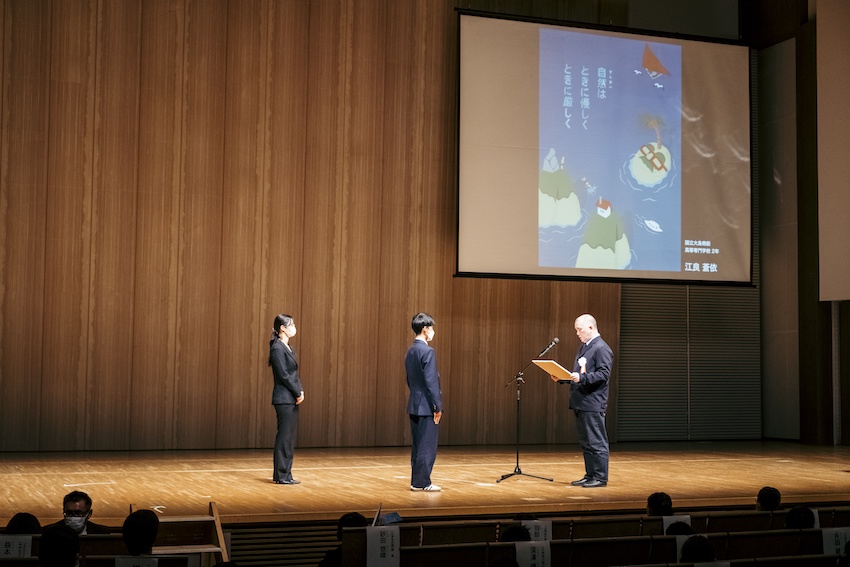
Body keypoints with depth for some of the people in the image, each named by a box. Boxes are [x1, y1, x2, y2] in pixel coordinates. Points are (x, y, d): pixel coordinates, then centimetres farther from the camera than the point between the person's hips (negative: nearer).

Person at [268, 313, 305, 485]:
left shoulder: (288, 348, 15)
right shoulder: (277, 348, -13)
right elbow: (283, 375, -17)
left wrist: (300, 391, 2)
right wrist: (298, 393, -11)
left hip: (292, 399, 9)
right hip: (284, 399, -9)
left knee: (290, 436, 11)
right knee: (285, 436, -5)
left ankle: (284, 474, 16)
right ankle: (281, 475, 0)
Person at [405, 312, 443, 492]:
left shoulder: (410, 351, 11)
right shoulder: (428, 352, -16)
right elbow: (431, 382, -19)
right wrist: (437, 406, -14)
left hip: (414, 405, 9)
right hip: (427, 406, -9)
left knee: (418, 445, 13)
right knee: (428, 446, -3)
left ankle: (416, 481, 16)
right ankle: (422, 482, -1)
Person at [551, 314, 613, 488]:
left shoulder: (601, 348, -11)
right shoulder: (583, 348, 19)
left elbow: (604, 374, -19)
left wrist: (582, 378, -29)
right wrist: (562, 378, 9)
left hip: (593, 404, -10)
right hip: (580, 403, 10)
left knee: (597, 442, -3)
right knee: (585, 443, 13)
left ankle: (601, 477, 3)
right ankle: (590, 475, 21)